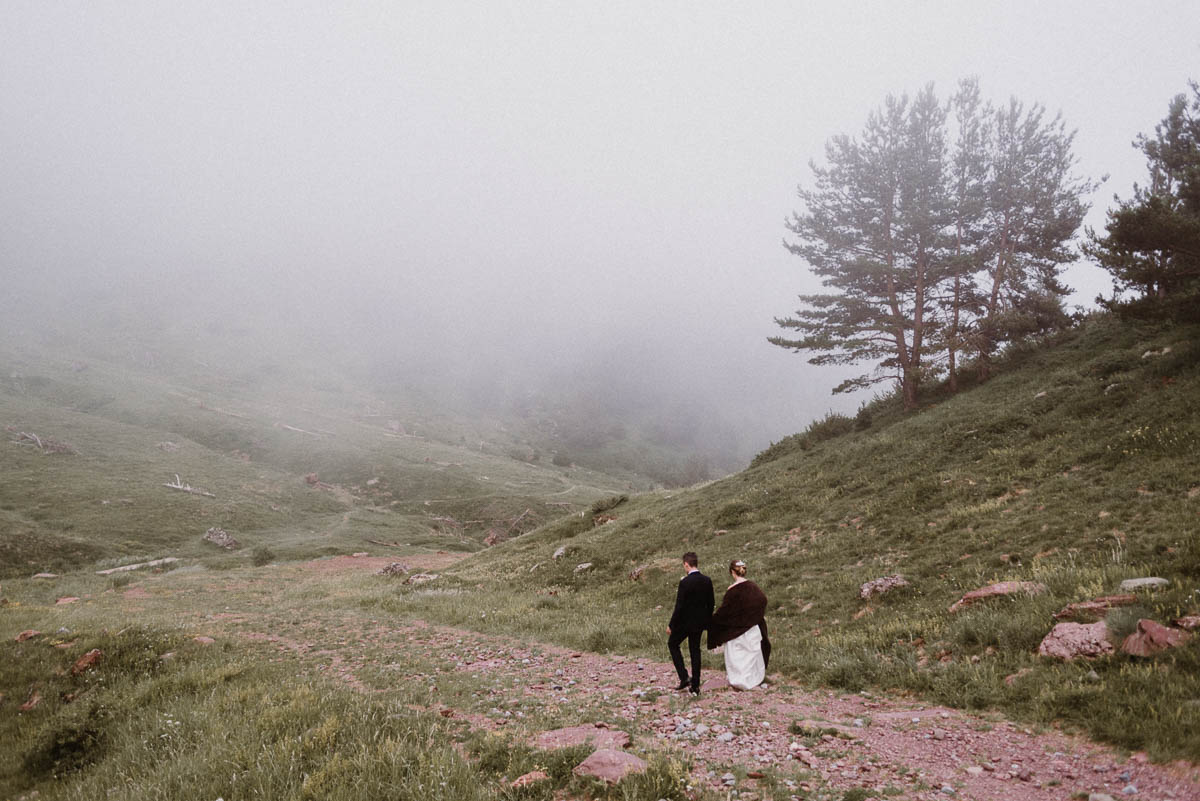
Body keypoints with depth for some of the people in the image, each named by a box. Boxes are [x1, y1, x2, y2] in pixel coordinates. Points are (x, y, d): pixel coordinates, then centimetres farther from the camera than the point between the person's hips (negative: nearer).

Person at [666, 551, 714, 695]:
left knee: (672, 644, 15)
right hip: (700, 622, 6)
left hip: (685, 622, -6)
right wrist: (706, 621, 19)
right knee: (695, 650, 15)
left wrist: (671, 625, -10)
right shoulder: (707, 581, -1)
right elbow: (711, 603, 7)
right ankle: (695, 686, 17)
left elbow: (679, 606, -19)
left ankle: (684, 677, 5)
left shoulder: (685, 582, -21)